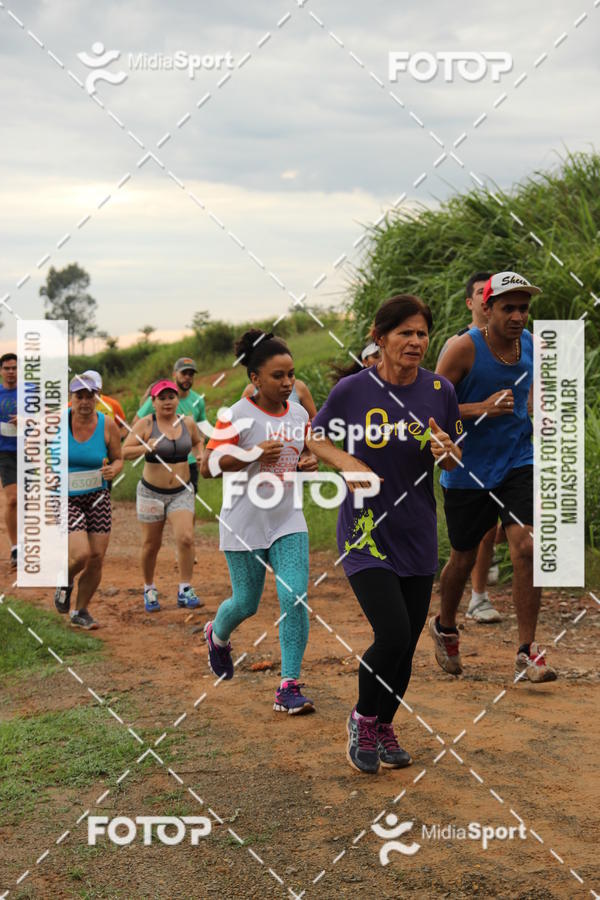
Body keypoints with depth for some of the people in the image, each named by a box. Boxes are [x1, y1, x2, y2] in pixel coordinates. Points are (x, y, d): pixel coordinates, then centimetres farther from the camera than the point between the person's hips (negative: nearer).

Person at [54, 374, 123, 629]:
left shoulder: (107, 425, -5)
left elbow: (118, 459, 6)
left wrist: (112, 470, -16)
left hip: (97, 499, 3)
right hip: (65, 499, -2)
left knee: (97, 559, 0)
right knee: (81, 555, -18)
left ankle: (80, 612, 22)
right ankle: (65, 582, 18)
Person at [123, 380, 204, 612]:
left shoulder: (187, 422, 3)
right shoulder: (145, 424, -9)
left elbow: (198, 441, 23)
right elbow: (125, 452, -12)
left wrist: (199, 455, 3)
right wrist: (145, 448, -29)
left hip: (181, 492, 2)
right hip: (152, 492, -2)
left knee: (186, 538, -15)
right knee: (151, 544, 7)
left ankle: (185, 591, -3)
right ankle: (149, 589, 28)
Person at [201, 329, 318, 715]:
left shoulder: (299, 414, 4)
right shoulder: (238, 415, -12)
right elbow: (207, 466, -14)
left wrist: (308, 464, -3)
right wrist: (252, 455, -26)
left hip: (288, 521, 4)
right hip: (245, 524, -4)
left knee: (295, 599, -11)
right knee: (247, 603, 9)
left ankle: (289, 687, -4)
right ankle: (217, 636, 45)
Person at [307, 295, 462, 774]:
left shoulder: (440, 391, 0)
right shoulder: (353, 389, -8)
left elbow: (453, 462, 11)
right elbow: (316, 437, 7)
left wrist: (446, 452, -13)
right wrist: (348, 463, -11)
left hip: (418, 536, 4)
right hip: (366, 533, -4)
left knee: (407, 644, 10)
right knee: (392, 634, -16)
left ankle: (384, 726, 33)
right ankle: (363, 720, 11)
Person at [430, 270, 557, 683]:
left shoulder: (531, 345, 1)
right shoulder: (464, 348, -15)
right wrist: (482, 408, -27)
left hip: (517, 463, 3)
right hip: (467, 471, -3)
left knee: (526, 546, -15)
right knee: (464, 557, 11)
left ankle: (527, 652, -6)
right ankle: (445, 626, 41)